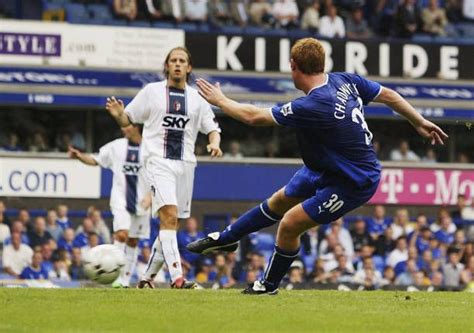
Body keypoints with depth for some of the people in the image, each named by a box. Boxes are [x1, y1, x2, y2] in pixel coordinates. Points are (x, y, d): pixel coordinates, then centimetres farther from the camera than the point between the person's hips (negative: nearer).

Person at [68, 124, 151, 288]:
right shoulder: (116, 146, 3)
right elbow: (95, 160, 9)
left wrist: (150, 196, -10)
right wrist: (80, 156, -9)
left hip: (141, 202, 1)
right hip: (120, 200, 0)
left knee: (133, 241, 8)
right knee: (121, 234, -20)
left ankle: (125, 280, 17)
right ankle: (117, 279, -16)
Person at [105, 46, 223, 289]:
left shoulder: (197, 98, 13)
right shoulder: (152, 91, 5)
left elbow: (212, 128, 16)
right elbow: (128, 120, 8)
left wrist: (215, 143, -6)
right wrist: (118, 114, -14)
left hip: (185, 164, 5)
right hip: (159, 162, -4)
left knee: (170, 224, 7)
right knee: (169, 216, -22)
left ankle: (148, 276, 19)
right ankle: (177, 277, -31)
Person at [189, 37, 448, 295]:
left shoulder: (312, 107, -34)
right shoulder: (345, 80, -11)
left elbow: (254, 117, -25)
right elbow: (389, 96, 1)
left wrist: (220, 101, -8)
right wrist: (420, 123, 15)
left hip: (353, 184, -10)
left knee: (289, 225, -2)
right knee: (279, 201, 21)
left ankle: (270, 284, 22)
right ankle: (225, 239, 38)